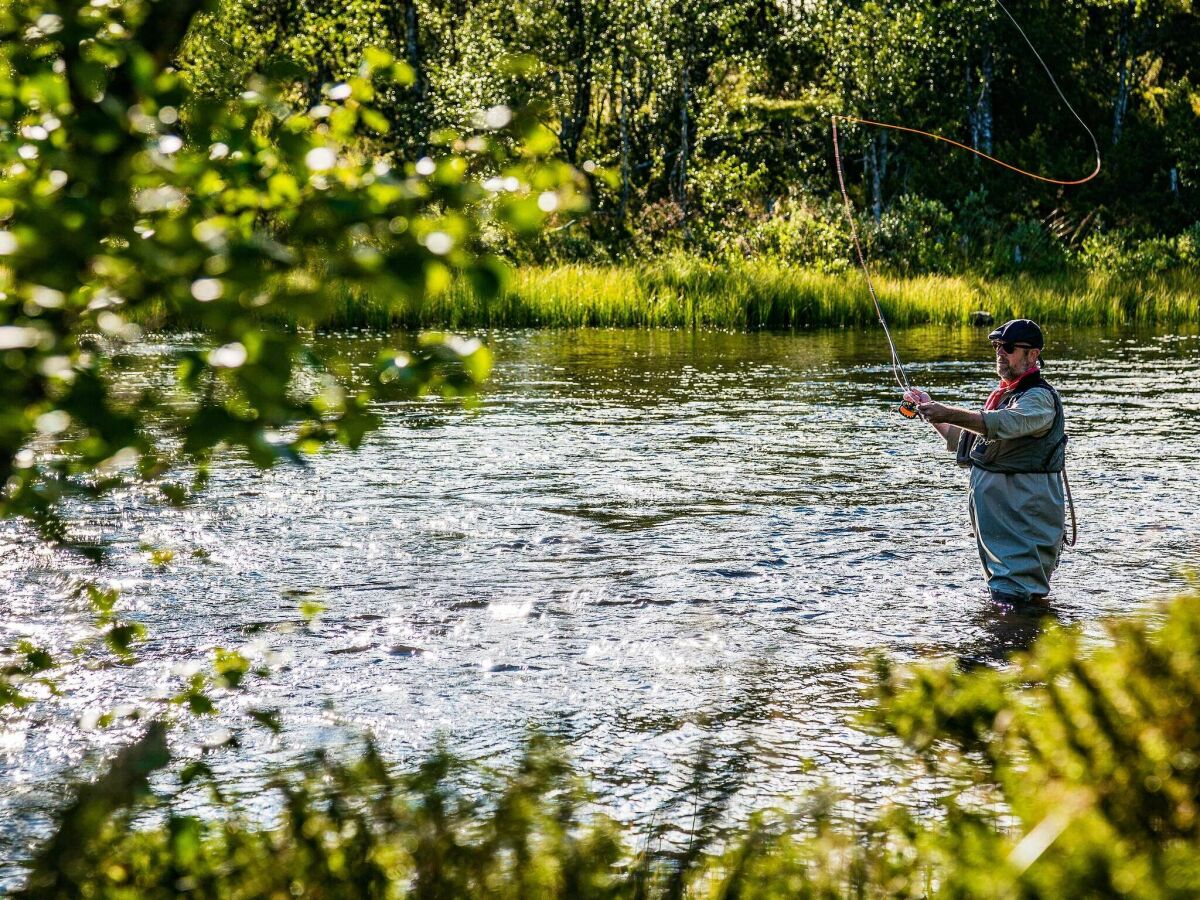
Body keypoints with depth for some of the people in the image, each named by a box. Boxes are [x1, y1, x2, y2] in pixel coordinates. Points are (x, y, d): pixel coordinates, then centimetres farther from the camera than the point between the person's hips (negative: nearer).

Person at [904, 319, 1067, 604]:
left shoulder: (1040, 397, -13)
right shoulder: (1003, 395, 19)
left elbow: (1003, 424, -33)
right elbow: (961, 439, 28)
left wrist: (948, 413, -41)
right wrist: (930, 408, 17)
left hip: (1025, 516, -10)